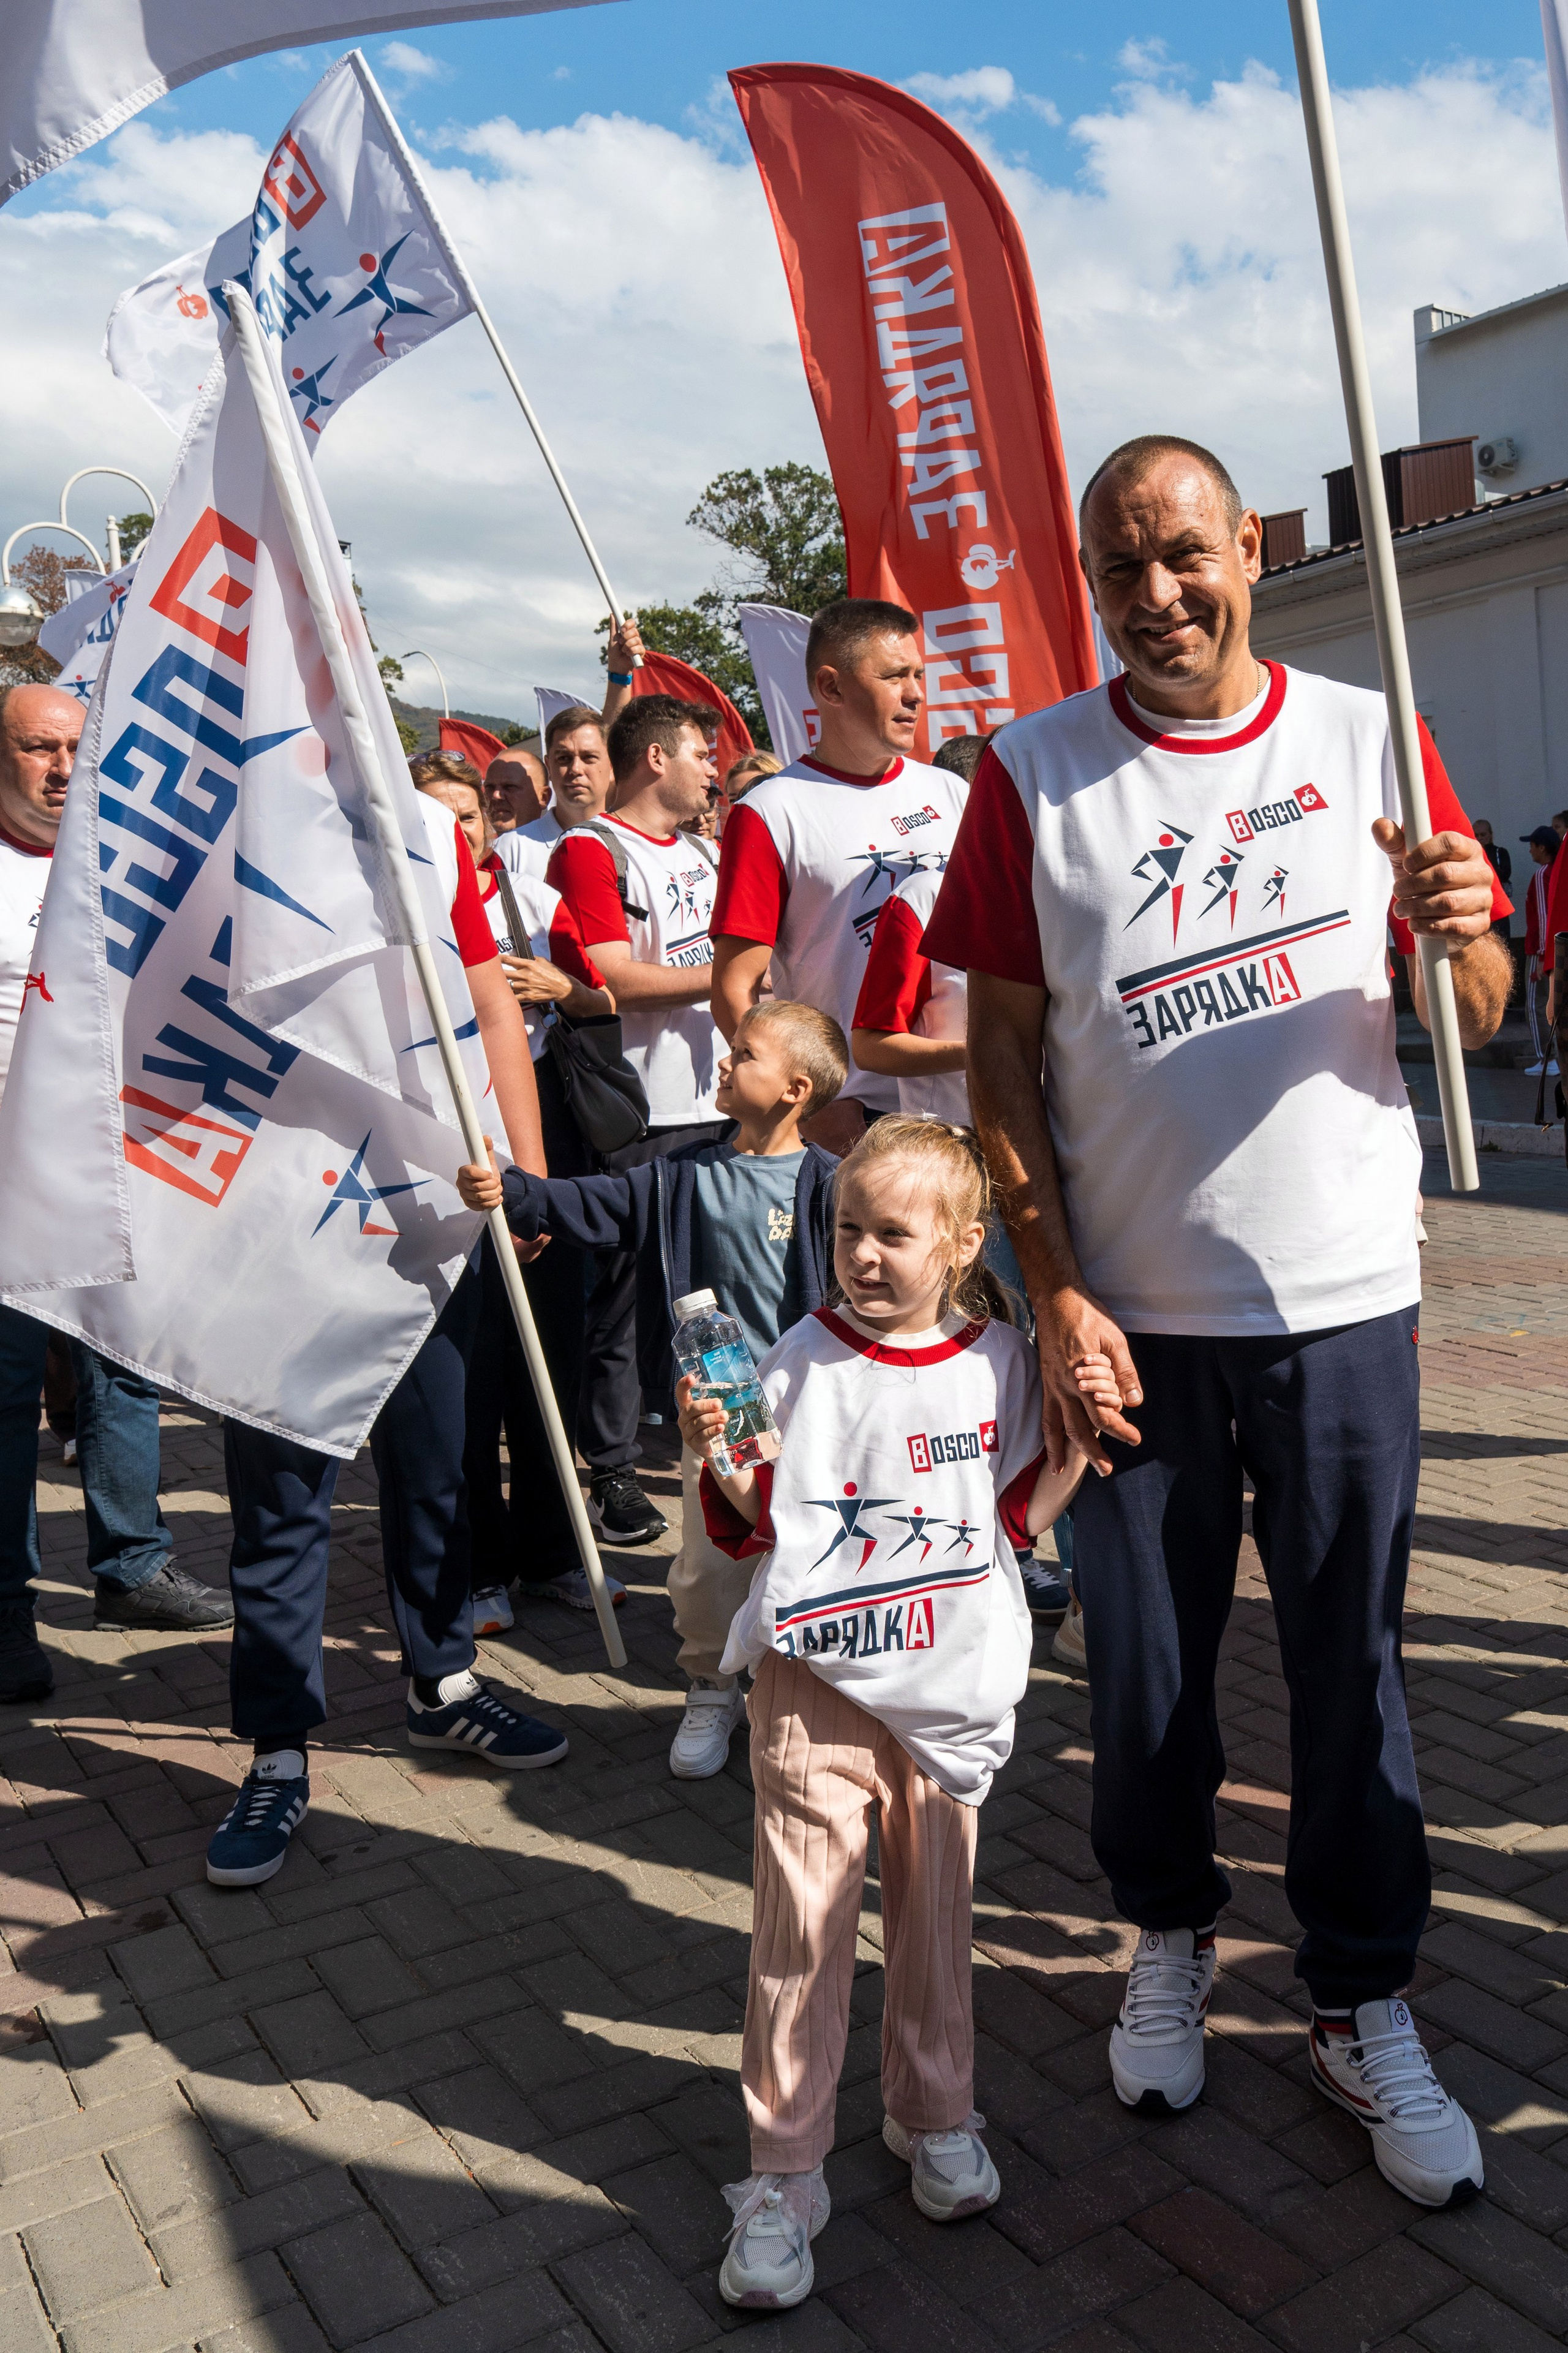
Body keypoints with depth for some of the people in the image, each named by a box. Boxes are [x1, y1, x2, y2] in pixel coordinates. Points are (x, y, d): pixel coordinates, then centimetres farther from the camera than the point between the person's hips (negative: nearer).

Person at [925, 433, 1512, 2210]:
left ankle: (1362, 2007, 31)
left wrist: (1457, 931, -19)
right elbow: (1001, 1053, -1)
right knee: (1143, 1664, 11)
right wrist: (1055, 1299, -7)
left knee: (1349, 1666, 10)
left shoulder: (1367, 740, 3)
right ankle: (1169, 1939, 38)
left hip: (1345, 1298, 1)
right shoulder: (1033, 775, 0)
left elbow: (1478, 1023, 5)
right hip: (1129, 1313, 0)